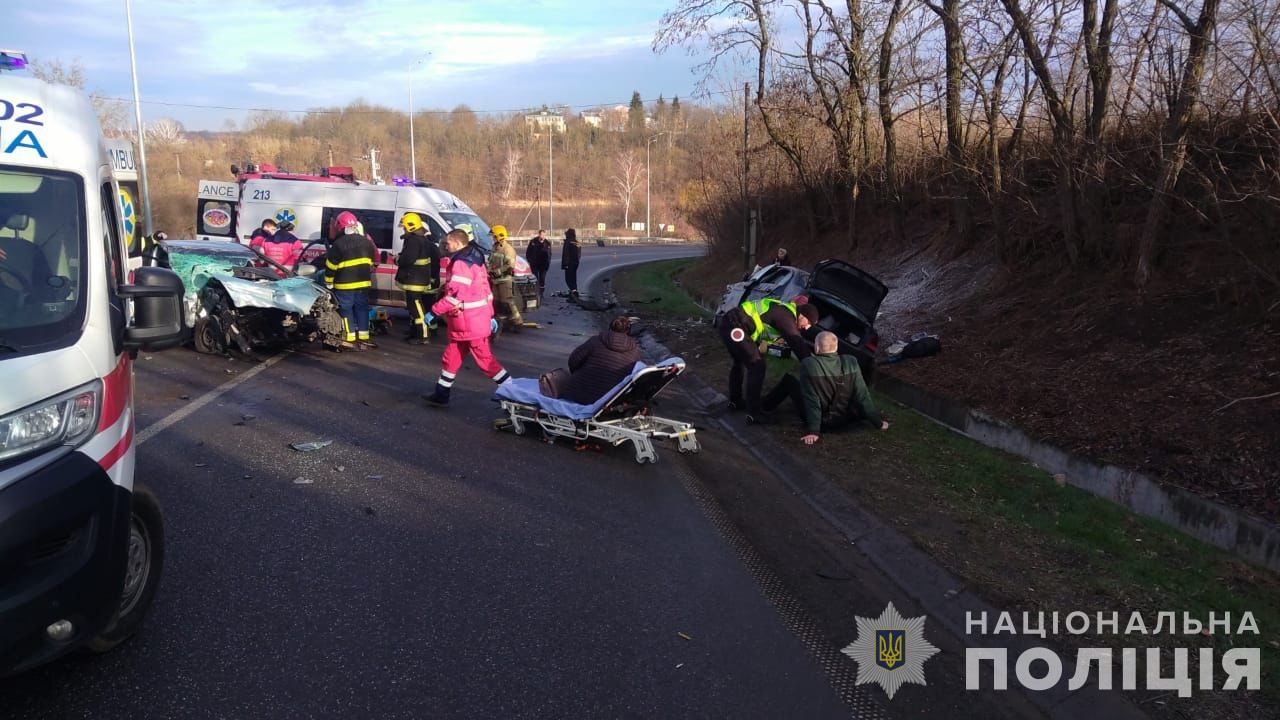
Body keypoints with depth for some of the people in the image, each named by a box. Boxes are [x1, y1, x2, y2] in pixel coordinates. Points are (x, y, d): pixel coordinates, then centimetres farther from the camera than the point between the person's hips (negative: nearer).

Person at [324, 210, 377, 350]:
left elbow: (330, 265, -10)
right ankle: (363, 337, 15)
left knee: (346, 310, 3)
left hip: (345, 285, -5)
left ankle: (350, 339, 3)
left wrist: (328, 282, 0)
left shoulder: (339, 244, -13)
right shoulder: (366, 242, 6)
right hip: (363, 283, 5)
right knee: (362, 308, 12)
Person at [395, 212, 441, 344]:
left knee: (417, 309, -9)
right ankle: (413, 332, 31)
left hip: (414, 281, -11)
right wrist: (401, 259, 11)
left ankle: (422, 337, -8)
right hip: (420, 280, 11)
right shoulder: (422, 239, 15)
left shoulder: (413, 241, -19)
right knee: (413, 307, 21)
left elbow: (407, 260, -25)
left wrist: (397, 260, -6)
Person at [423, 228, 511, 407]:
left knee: (484, 358, -2)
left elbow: (455, 295, -25)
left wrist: (434, 310, -18)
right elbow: (485, 291, 18)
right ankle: (441, 395, 23)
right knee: (451, 357, 15)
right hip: (466, 323, 10)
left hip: (470, 324, -10)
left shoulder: (461, 263, -18)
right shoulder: (474, 260, 14)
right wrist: (490, 315, 21)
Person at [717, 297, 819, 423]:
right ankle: (754, 413, -5)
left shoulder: (785, 310, 18)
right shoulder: (786, 317, -11)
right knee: (757, 366, -8)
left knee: (740, 363, 27)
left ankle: (735, 401, 42)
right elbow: (797, 343, -15)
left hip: (726, 322, 11)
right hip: (735, 328, -11)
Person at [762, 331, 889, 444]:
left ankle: (765, 406, 35)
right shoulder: (851, 362, -13)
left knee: (788, 380, 14)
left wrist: (814, 431, -17)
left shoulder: (808, 364, -23)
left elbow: (811, 401, -21)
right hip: (844, 419, 3)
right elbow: (863, 395, -10)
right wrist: (878, 421, 0)